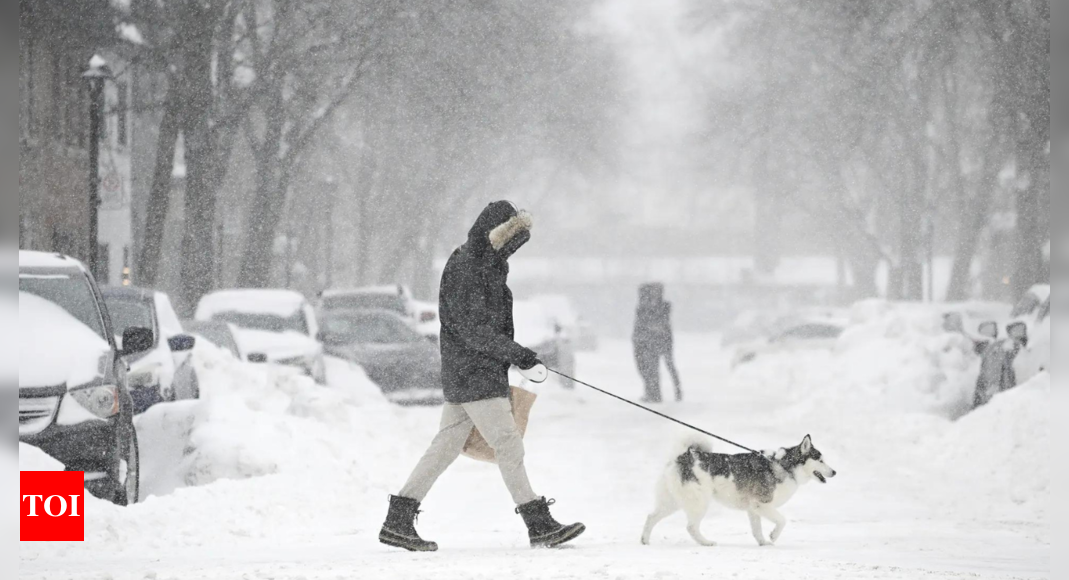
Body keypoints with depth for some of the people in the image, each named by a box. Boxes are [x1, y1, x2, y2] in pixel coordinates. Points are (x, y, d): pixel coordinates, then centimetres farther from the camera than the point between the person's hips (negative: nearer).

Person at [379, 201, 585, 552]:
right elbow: (472, 330, -20)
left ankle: (398, 522, 12)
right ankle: (539, 525, -4)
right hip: (474, 376, -10)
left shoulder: (489, 264, 15)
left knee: (447, 445, 10)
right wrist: (517, 354, -17)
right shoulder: (464, 268, -16)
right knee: (508, 444, -7)